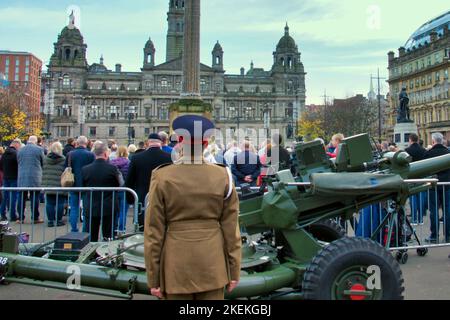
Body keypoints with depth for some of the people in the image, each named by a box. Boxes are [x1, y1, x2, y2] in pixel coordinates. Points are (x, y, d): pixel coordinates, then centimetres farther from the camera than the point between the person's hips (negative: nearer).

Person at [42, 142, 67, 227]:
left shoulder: (45, 159, 8)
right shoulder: (63, 160, -6)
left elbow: (43, 173, 13)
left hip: (48, 186, 4)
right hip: (60, 186, -4)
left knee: (49, 203, 7)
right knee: (60, 203, 4)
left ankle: (50, 221, 11)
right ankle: (59, 220, 9)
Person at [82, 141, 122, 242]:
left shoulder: (85, 169, -5)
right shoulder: (112, 168, -12)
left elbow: (82, 187, 6)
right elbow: (121, 184, -2)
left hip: (91, 208, 2)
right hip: (109, 208, -2)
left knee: (90, 239, 10)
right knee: (108, 237, 7)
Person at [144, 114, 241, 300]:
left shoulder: (162, 177, -9)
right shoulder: (223, 176, -5)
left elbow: (154, 231, -7)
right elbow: (231, 228, -3)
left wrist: (153, 278, 2)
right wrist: (234, 271, 7)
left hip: (176, 266, -1)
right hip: (213, 264, 1)